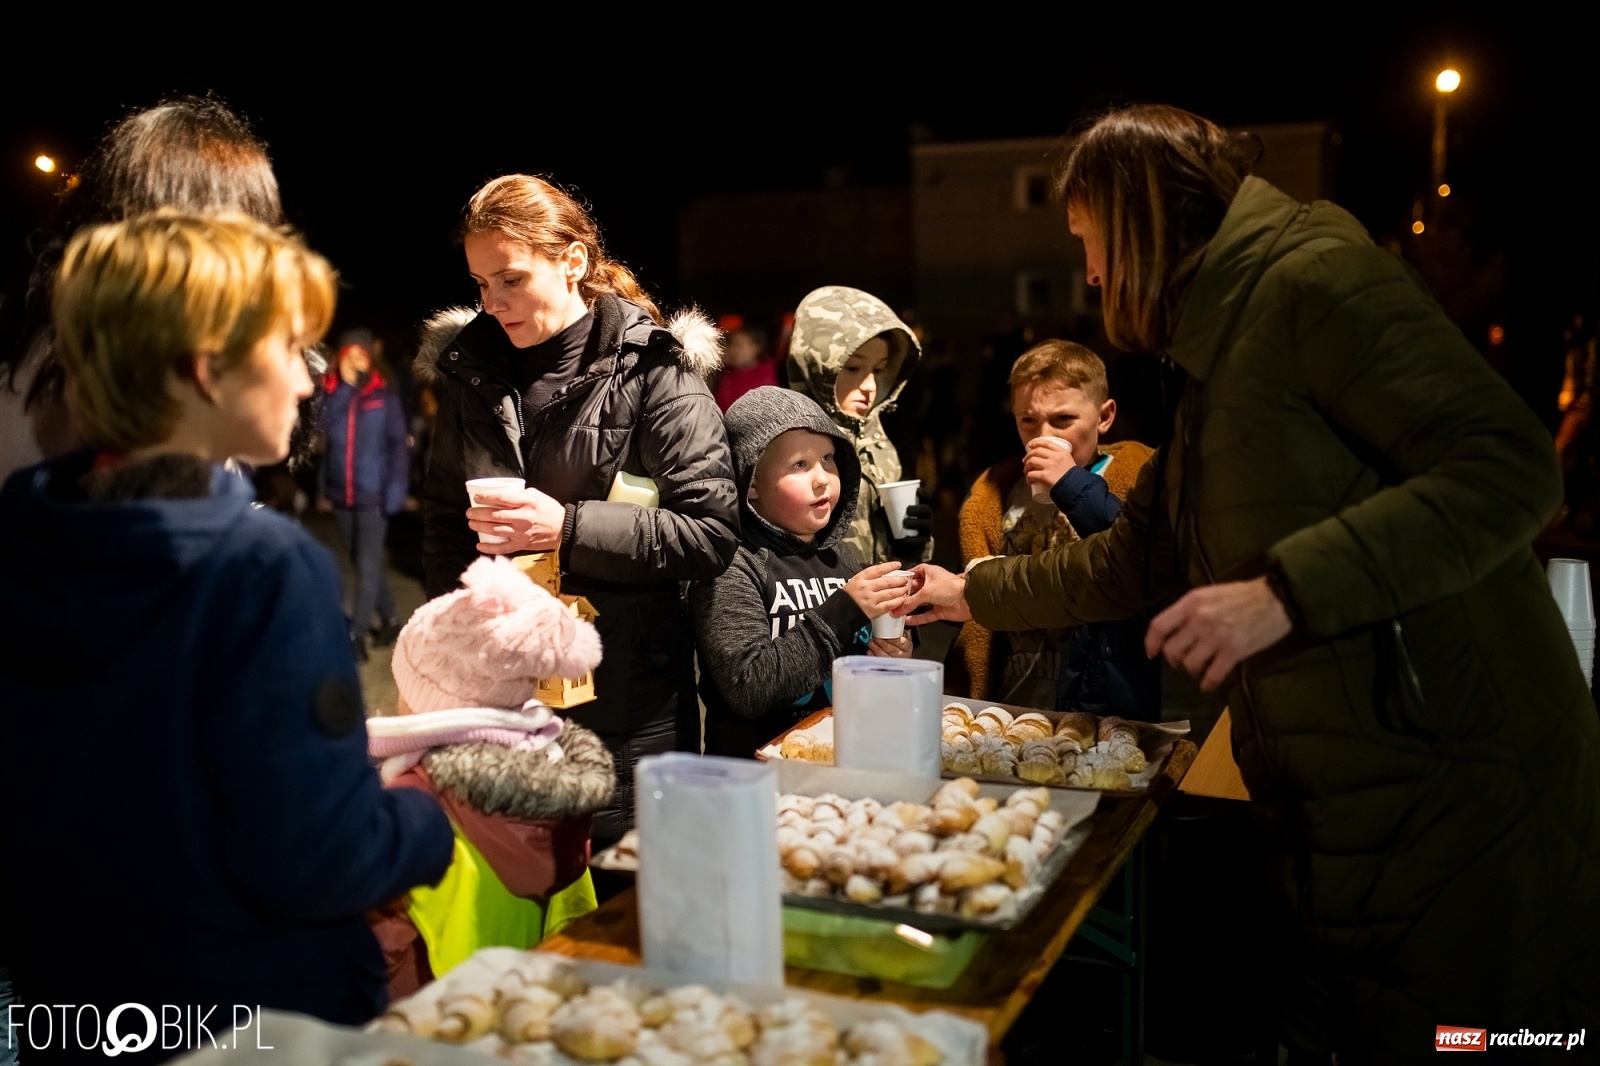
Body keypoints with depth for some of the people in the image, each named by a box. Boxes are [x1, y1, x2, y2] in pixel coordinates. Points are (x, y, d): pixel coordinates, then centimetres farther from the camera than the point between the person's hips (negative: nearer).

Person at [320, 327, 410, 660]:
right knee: (364, 564, 15)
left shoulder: (384, 396, -4)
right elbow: (324, 427, -14)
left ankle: (355, 635, -2)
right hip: (341, 495, 4)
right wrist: (344, 386, -14)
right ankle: (389, 619, 30)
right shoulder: (332, 394, 4)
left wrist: (396, 491, -14)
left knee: (368, 566, -6)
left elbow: (398, 445, -5)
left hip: (372, 495, -4)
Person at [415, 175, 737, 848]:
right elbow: (442, 520, 21)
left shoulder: (654, 369, -7)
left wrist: (568, 527, -18)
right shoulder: (469, 368, 10)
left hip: (624, 693, -4)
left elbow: (712, 534, -12)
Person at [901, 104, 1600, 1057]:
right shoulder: (1219, 355, 18)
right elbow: (1135, 558, 25)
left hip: (1452, 786, -9)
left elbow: (1512, 466, -21)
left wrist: (1284, 592, -27)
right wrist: (976, 593, 31)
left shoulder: (1314, 277, -11)